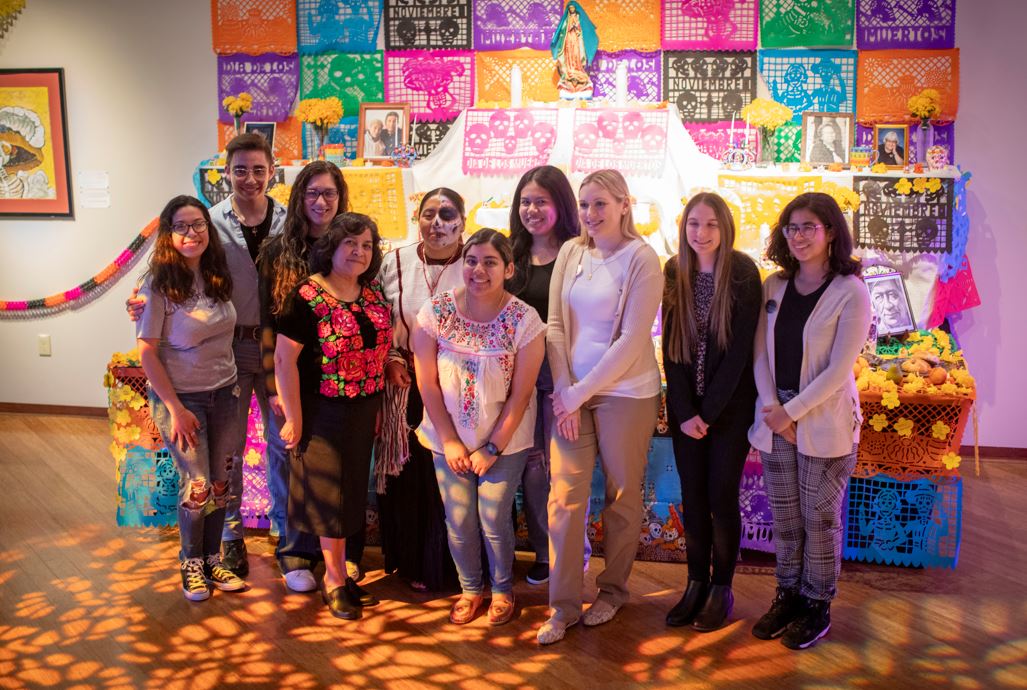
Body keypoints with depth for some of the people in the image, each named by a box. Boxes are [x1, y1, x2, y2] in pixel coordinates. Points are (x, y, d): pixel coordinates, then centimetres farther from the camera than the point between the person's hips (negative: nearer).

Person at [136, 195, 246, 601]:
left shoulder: (218, 278, 2)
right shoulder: (158, 286, -13)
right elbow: (147, 354, -12)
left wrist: (235, 386, 7)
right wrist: (175, 409, -14)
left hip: (224, 394, 5)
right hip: (180, 398, -4)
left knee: (220, 483, 8)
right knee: (197, 484, -1)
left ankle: (212, 560, 26)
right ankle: (191, 564, 22)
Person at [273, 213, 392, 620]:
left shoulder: (374, 296, 5)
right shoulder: (307, 297, -15)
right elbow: (284, 358, -17)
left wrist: (376, 405, 11)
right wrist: (293, 417, -17)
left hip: (363, 413, 6)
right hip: (324, 413, -6)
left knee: (352, 492, 14)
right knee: (331, 494, 5)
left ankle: (337, 574, 30)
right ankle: (335, 579, 22)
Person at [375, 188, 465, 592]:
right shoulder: (395, 263, 5)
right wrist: (390, 361, -2)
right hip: (406, 389, 2)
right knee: (409, 476, 9)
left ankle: (450, 565, 22)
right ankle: (414, 563, 28)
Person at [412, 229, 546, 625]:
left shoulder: (524, 320, -13)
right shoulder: (436, 311, -9)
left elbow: (520, 394, -10)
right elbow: (428, 384, -5)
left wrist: (493, 448, -10)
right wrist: (449, 441, -6)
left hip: (505, 441, -2)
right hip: (450, 439, 2)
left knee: (494, 520, 1)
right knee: (458, 520, 8)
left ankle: (502, 589, 28)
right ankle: (470, 588, 32)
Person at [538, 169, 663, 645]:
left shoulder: (641, 259, -8)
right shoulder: (570, 253, 5)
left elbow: (632, 339, -13)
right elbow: (555, 325, 4)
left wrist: (581, 392, -13)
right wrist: (564, 391, -5)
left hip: (624, 392, -3)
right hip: (570, 391, 4)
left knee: (621, 494, 9)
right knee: (565, 493, 1)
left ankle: (613, 590, 29)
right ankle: (563, 604, 13)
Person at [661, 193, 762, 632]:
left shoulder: (744, 274, -9)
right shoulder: (674, 273, 1)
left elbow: (740, 348, -12)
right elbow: (670, 346, -1)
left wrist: (709, 411, -13)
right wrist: (685, 412, -8)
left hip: (730, 405, -3)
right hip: (685, 407, 3)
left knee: (722, 496, 3)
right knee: (693, 495, 8)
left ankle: (722, 588, 19)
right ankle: (696, 583, 22)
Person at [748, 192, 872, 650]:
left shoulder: (850, 293, -10)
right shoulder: (775, 286, 5)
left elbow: (838, 369, -14)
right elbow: (761, 353, 3)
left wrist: (792, 411, -15)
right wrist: (771, 407, -9)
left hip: (824, 421, -4)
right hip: (776, 417, 5)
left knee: (820, 517, 7)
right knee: (784, 516, 13)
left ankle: (818, 605, 22)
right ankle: (788, 595, 28)